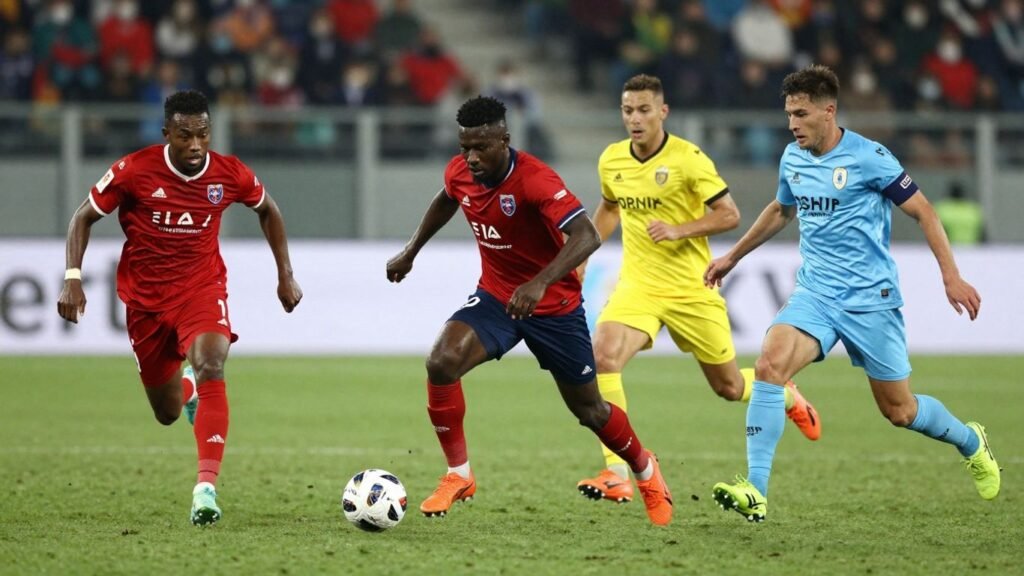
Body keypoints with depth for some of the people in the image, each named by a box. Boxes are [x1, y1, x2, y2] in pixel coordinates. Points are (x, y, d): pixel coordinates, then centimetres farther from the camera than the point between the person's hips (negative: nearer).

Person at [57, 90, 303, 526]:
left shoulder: (230, 174, -10)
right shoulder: (134, 171, -16)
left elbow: (268, 210, 12)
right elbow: (84, 217, -3)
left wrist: (285, 274, 11)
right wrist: (73, 278, -14)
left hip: (202, 289, 0)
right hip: (145, 297, 1)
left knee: (211, 368, -30)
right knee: (168, 414, 9)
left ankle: (206, 487, -34)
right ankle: (186, 387, 50)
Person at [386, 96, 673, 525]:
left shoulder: (535, 180, -29)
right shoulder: (459, 173, -9)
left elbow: (586, 236, -39)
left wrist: (540, 284, -51)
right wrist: (411, 251, 23)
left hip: (555, 307, -4)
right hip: (495, 297, 4)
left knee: (588, 410, 10)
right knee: (441, 362, -24)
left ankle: (645, 470, 41)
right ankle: (458, 476, -9)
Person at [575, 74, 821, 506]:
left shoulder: (688, 159, -13)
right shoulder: (611, 161, 2)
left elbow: (729, 215, -11)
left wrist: (679, 230, -24)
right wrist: (582, 256, 16)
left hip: (691, 289, -3)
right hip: (637, 286, 3)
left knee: (728, 386, 10)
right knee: (602, 356, -25)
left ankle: (785, 397, 47)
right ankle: (616, 474, -22)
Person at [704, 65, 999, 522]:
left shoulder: (868, 158, -12)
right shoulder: (793, 159, 6)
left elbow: (921, 210, -6)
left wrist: (951, 276, -11)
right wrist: (733, 256, 32)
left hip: (870, 297, -4)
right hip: (815, 294, 4)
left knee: (899, 411, 5)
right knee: (769, 365, -23)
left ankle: (971, 442, 38)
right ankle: (755, 492, -25)